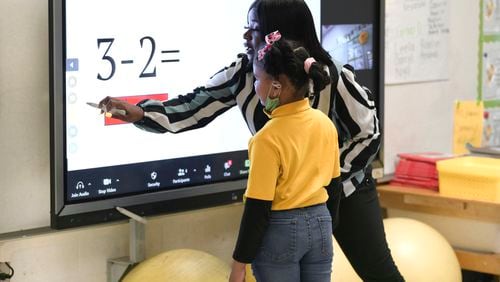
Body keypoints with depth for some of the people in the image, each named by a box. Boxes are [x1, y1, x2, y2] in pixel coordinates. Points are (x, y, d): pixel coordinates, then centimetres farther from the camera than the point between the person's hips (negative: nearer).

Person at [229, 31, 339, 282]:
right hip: (320, 224, 6)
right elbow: (333, 182, 9)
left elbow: (258, 207, -18)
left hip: (280, 232, -6)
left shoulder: (268, 138, -20)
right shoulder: (325, 123, 0)